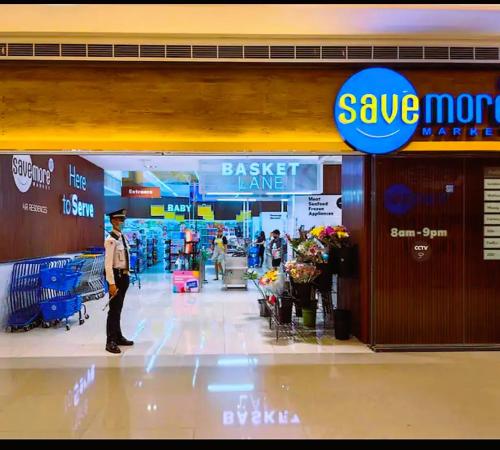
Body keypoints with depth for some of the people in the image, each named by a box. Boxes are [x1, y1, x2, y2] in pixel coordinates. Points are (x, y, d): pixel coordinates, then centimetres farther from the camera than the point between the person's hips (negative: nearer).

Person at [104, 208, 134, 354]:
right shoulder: (111, 240, -17)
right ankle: (110, 341, 10)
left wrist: (128, 274, 15)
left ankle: (118, 337, 30)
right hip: (116, 275, -8)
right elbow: (108, 263, -21)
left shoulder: (124, 237, 9)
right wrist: (111, 283, -23)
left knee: (119, 308, 18)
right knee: (114, 309, -1)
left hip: (124, 275, 8)